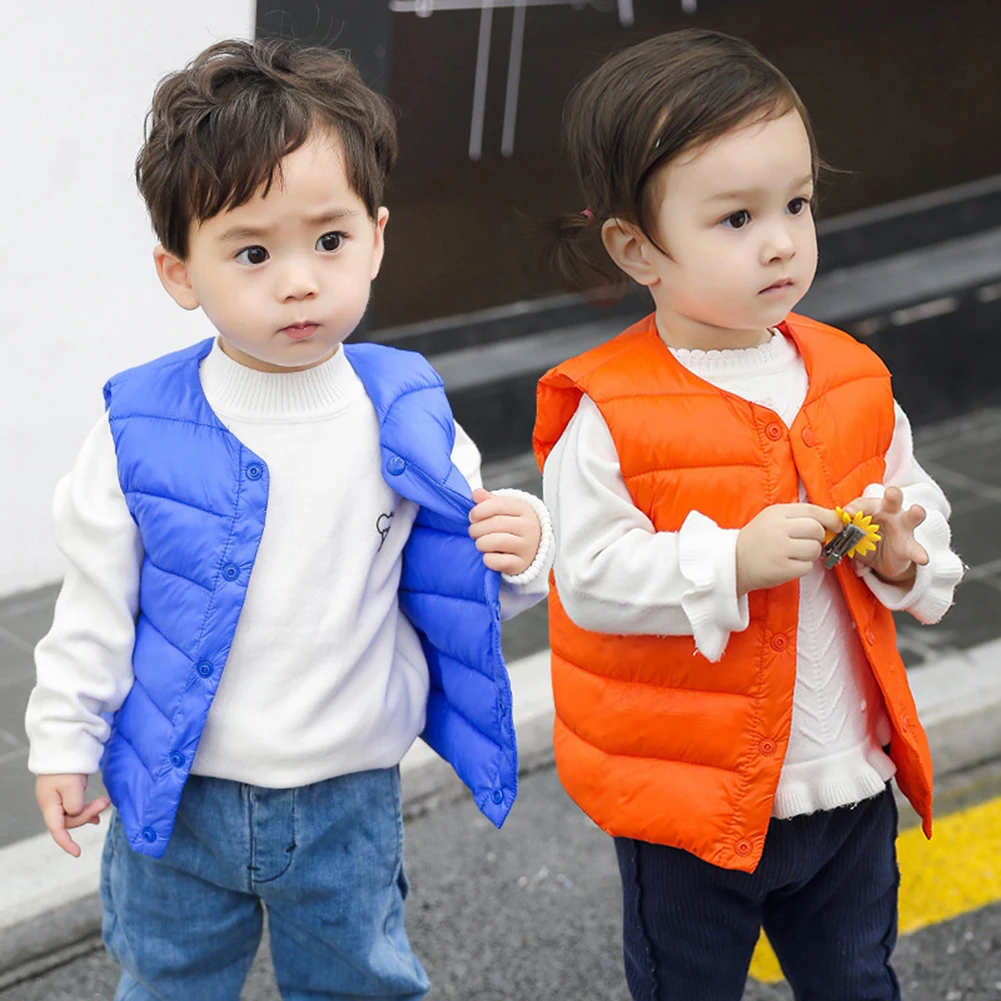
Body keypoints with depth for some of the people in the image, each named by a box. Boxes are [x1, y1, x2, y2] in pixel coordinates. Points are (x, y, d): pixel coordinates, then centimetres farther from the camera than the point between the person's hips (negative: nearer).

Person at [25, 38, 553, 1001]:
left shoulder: (408, 416, -9)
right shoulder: (142, 431, -13)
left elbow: (454, 583, 1)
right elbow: (96, 604, -3)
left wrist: (516, 554, -20)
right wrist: (64, 741, 1)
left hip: (349, 802, 1)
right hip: (176, 797, -1)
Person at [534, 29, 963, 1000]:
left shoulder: (851, 381, -1)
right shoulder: (608, 413, -18)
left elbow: (920, 512, 8)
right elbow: (591, 580, -20)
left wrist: (901, 556, -14)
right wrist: (733, 562, -29)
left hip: (849, 779, 5)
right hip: (689, 803, -4)